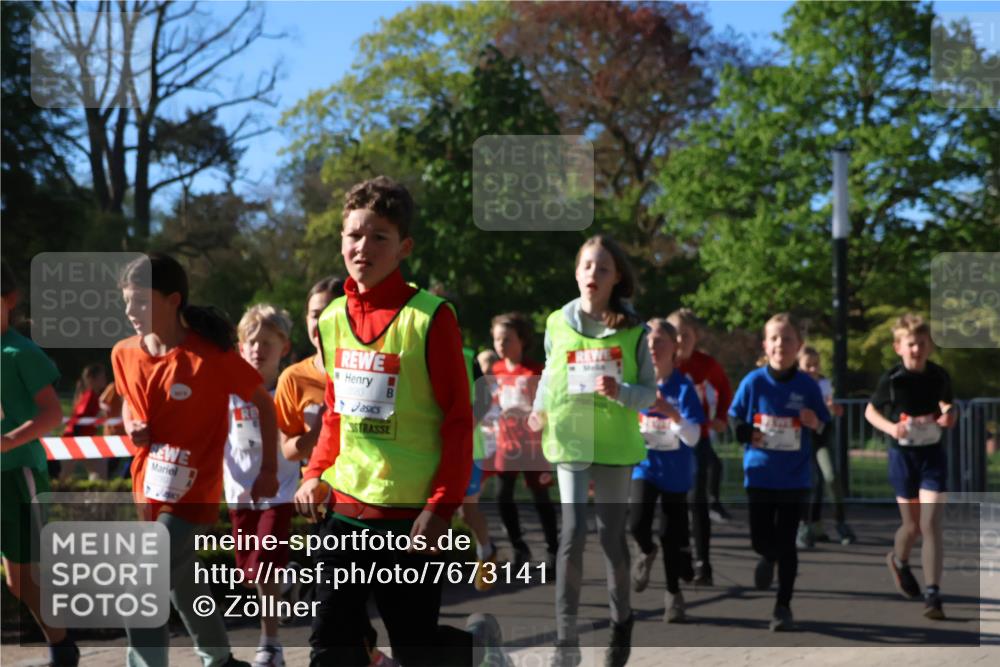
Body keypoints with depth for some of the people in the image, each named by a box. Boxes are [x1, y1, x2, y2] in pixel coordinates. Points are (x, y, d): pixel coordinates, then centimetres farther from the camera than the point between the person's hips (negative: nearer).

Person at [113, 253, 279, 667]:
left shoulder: (211, 356, -17)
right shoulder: (124, 354, -1)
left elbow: (263, 402, -5)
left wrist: (269, 471, -3)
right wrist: (130, 425, -4)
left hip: (191, 493, -7)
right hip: (148, 490, 7)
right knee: (181, 583, 21)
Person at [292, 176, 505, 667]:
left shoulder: (428, 317, -11)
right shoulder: (333, 318, 7)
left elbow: (458, 419, -11)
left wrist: (443, 505, -16)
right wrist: (316, 473, 5)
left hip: (407, 513, -5)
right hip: (342, 507, 5)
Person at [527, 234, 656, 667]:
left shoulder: (631, 329, -1)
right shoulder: (558, 324, 2)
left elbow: (649, 392, 1)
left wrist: (621, 393, -19)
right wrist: (538, 411, -3)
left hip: (615, 442, 0)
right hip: (570, 440, 0)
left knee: (611, 536, 8)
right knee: (573, 533, -10)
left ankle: (621, 621, 30)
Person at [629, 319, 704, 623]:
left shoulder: (683, 387, -11)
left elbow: (692, 438, -17)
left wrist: (671, 412, -32)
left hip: (676, 471, -1)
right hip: (644, 465, 1)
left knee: (671, 535, 5)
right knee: (637, 523, -18)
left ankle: (674, 594, 25)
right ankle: (646, 552, 18)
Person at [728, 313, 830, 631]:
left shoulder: (808, 386, -4)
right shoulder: (753, 382, -4)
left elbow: (826, 429, 3)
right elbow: (733, 421, 5)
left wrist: (816, 424, -19)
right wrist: (748, 434, -15)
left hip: (794, 477, -1)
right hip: (759, 474, 1)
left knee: (786, 543, 0)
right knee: (760, 540, 6)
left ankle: (783, 607, 11)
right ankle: (768, 558, 43)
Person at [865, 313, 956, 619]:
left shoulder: (939, 376, -4)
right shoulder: (891, 379, -8)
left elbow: (947, 406, 11)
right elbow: (870, 411, 3)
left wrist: (949, 415, -13)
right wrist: (890, 427, -15)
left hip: (933, 453, 1)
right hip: (902, 455, -1)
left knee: (931, 523, -10)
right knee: (912, 524, 8)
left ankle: (933, 594, -8)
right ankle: (899, 560, 43)